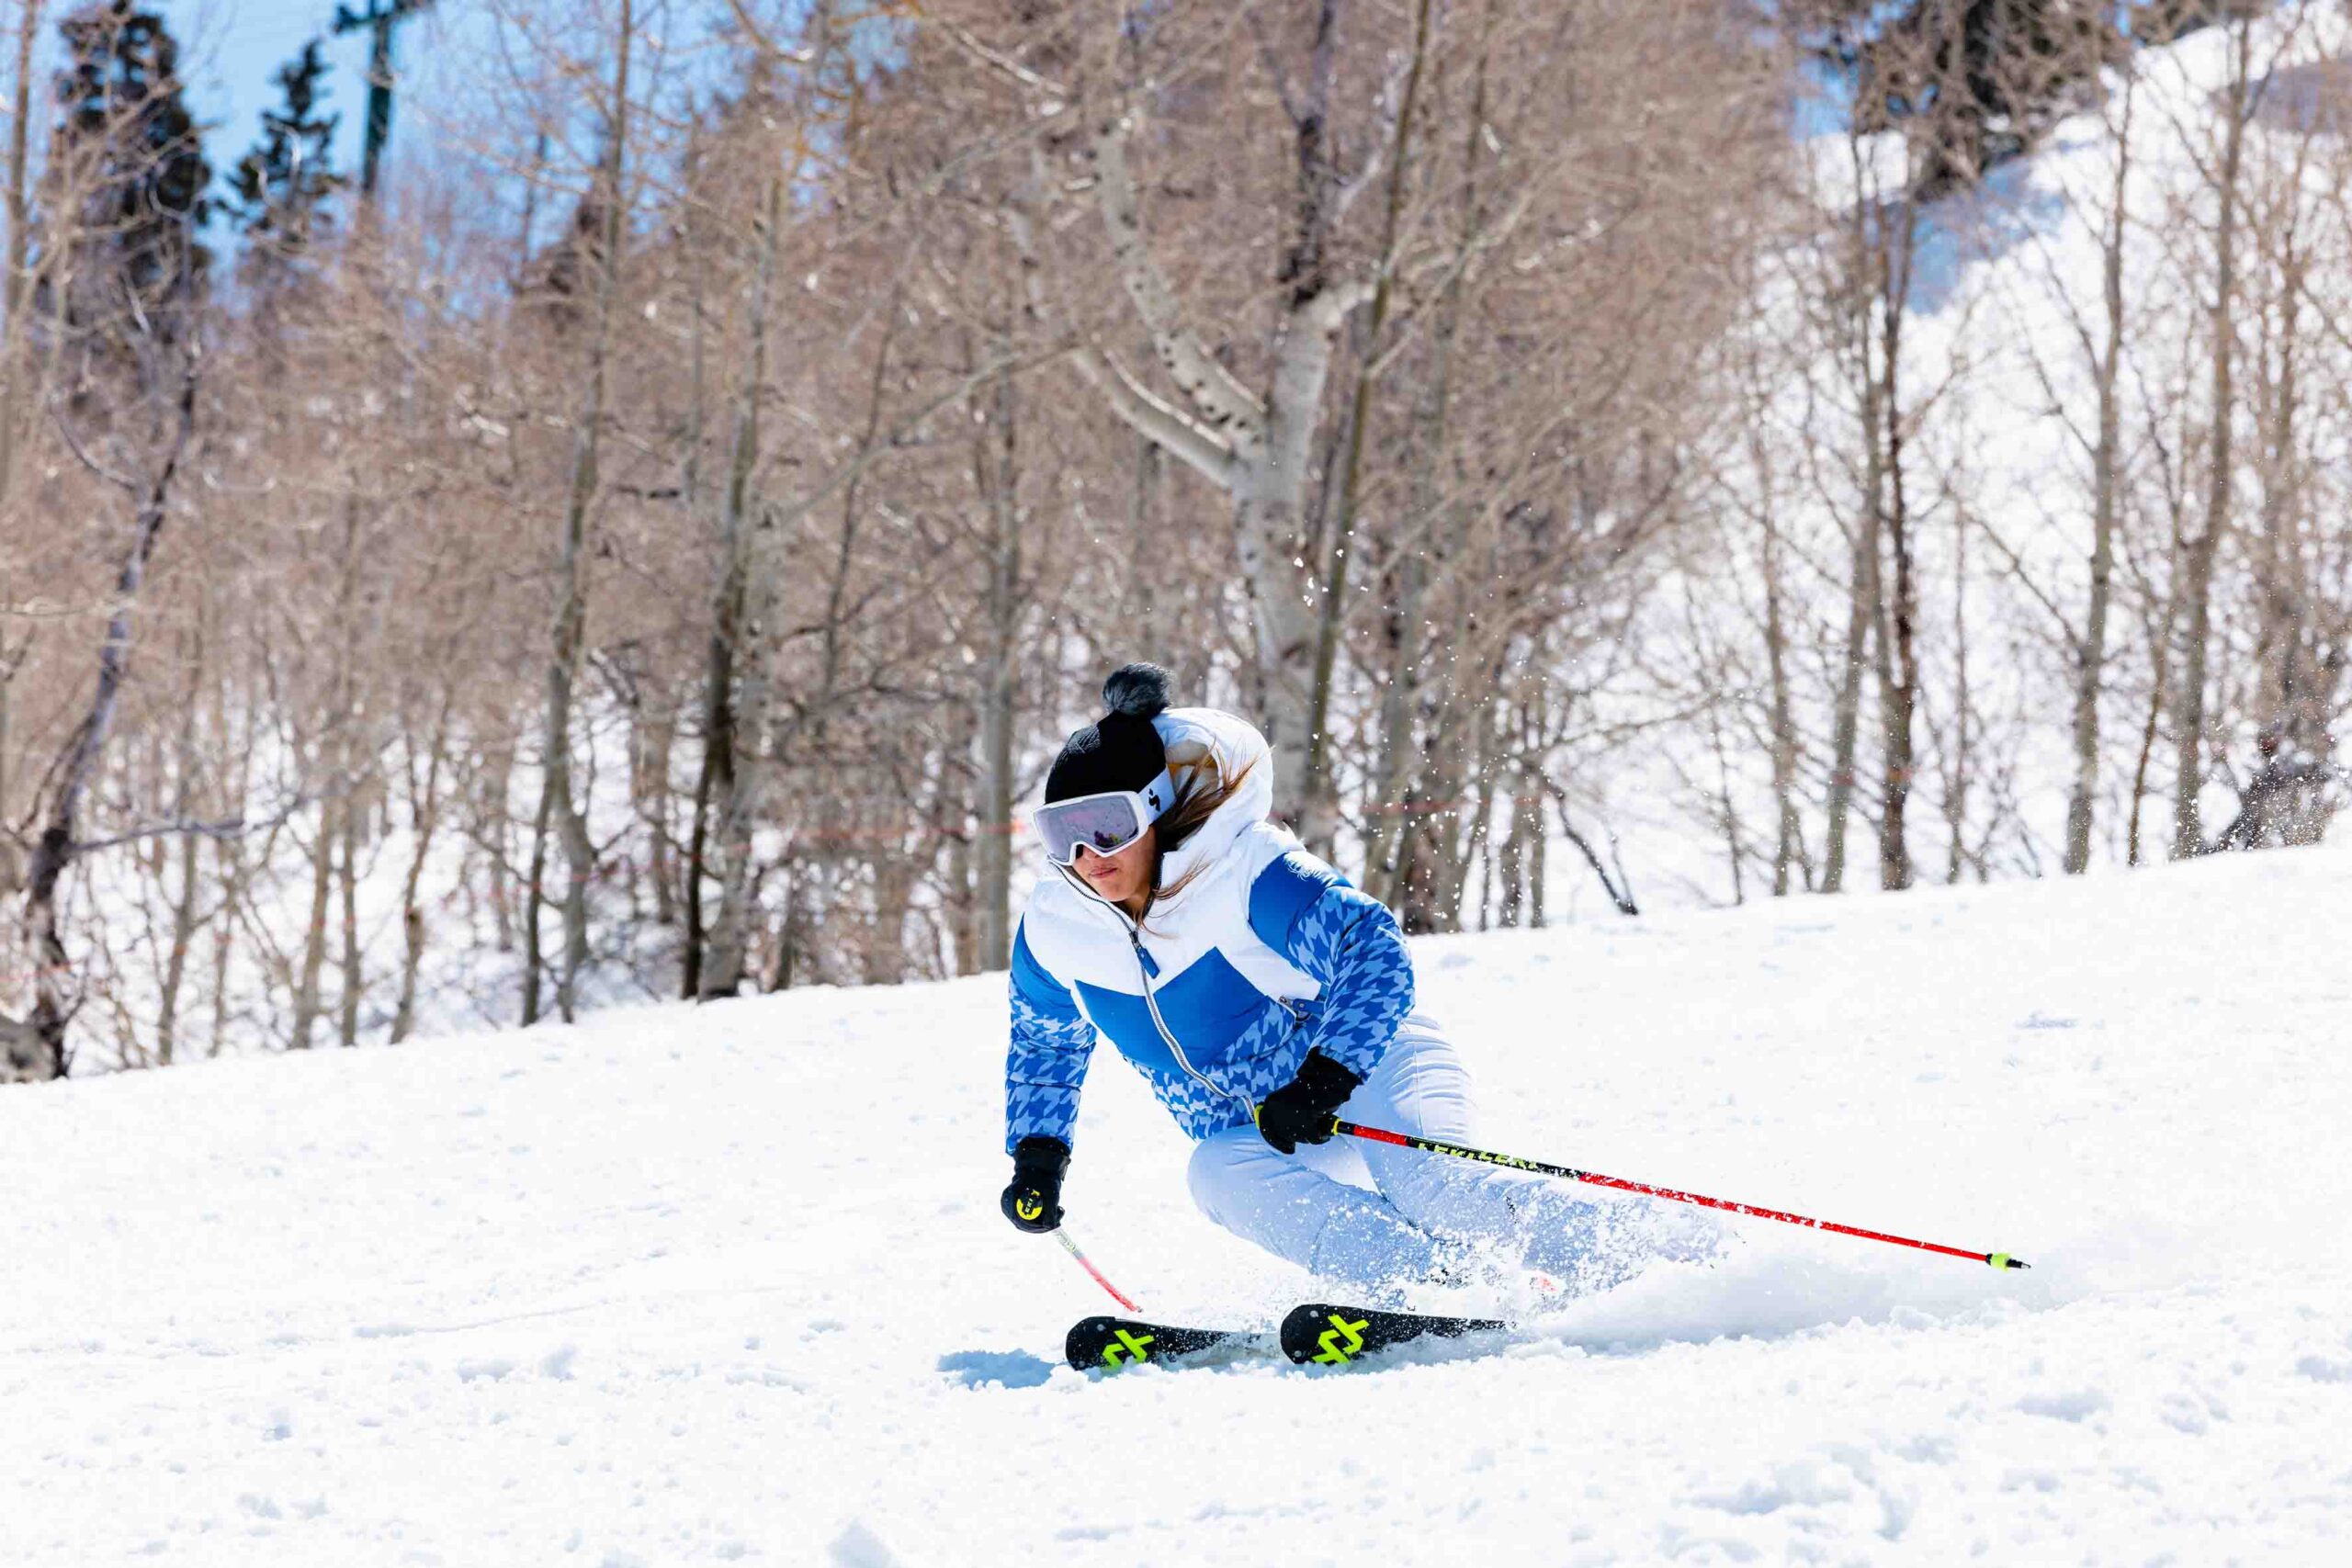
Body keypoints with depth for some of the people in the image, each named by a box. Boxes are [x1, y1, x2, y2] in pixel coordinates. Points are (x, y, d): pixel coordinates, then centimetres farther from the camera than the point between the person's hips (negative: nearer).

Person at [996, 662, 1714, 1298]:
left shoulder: (1246, 875, -23)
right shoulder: (1055, 933, -4)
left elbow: (1373, 948, -26)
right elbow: (1045, 1044, 17)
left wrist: (1324, 1081, -34)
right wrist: (1036, 1154, 7)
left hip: (1370, 1062, -5)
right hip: (1262, 1137, 5)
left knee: (1428, 1182, -35)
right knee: (1218, 1176, -31)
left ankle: (1688, 1259, -26)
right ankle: (1459, 1286, -38)